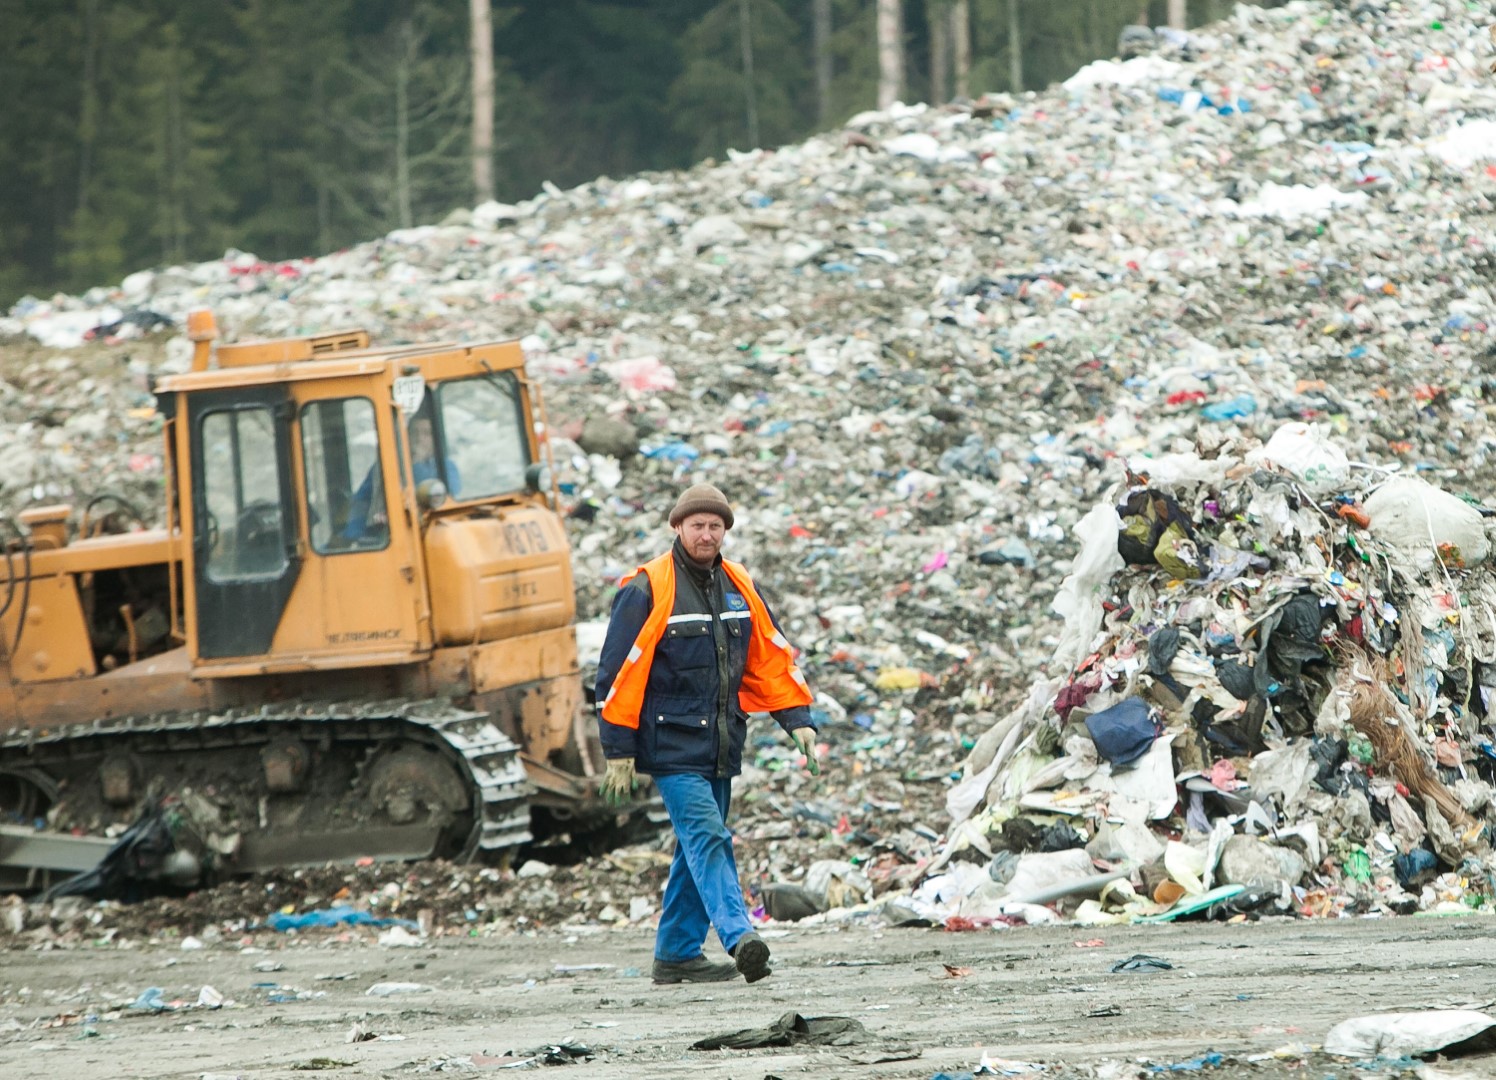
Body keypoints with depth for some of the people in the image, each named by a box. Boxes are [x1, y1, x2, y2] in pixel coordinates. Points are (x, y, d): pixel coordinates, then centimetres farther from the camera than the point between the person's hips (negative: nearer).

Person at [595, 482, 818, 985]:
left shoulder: (738, 587, 11)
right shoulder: (647, 590, -8)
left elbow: (772, 658, 17)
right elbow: (618, 673, -8)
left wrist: (798, 720, 7)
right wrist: (619, 752, -10)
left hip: (721, 747, 7)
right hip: (672, 745, -7)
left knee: (698, 847, 11)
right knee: (706, 836, -19)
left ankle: (677, 954, 19)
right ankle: (738, 937, -31)